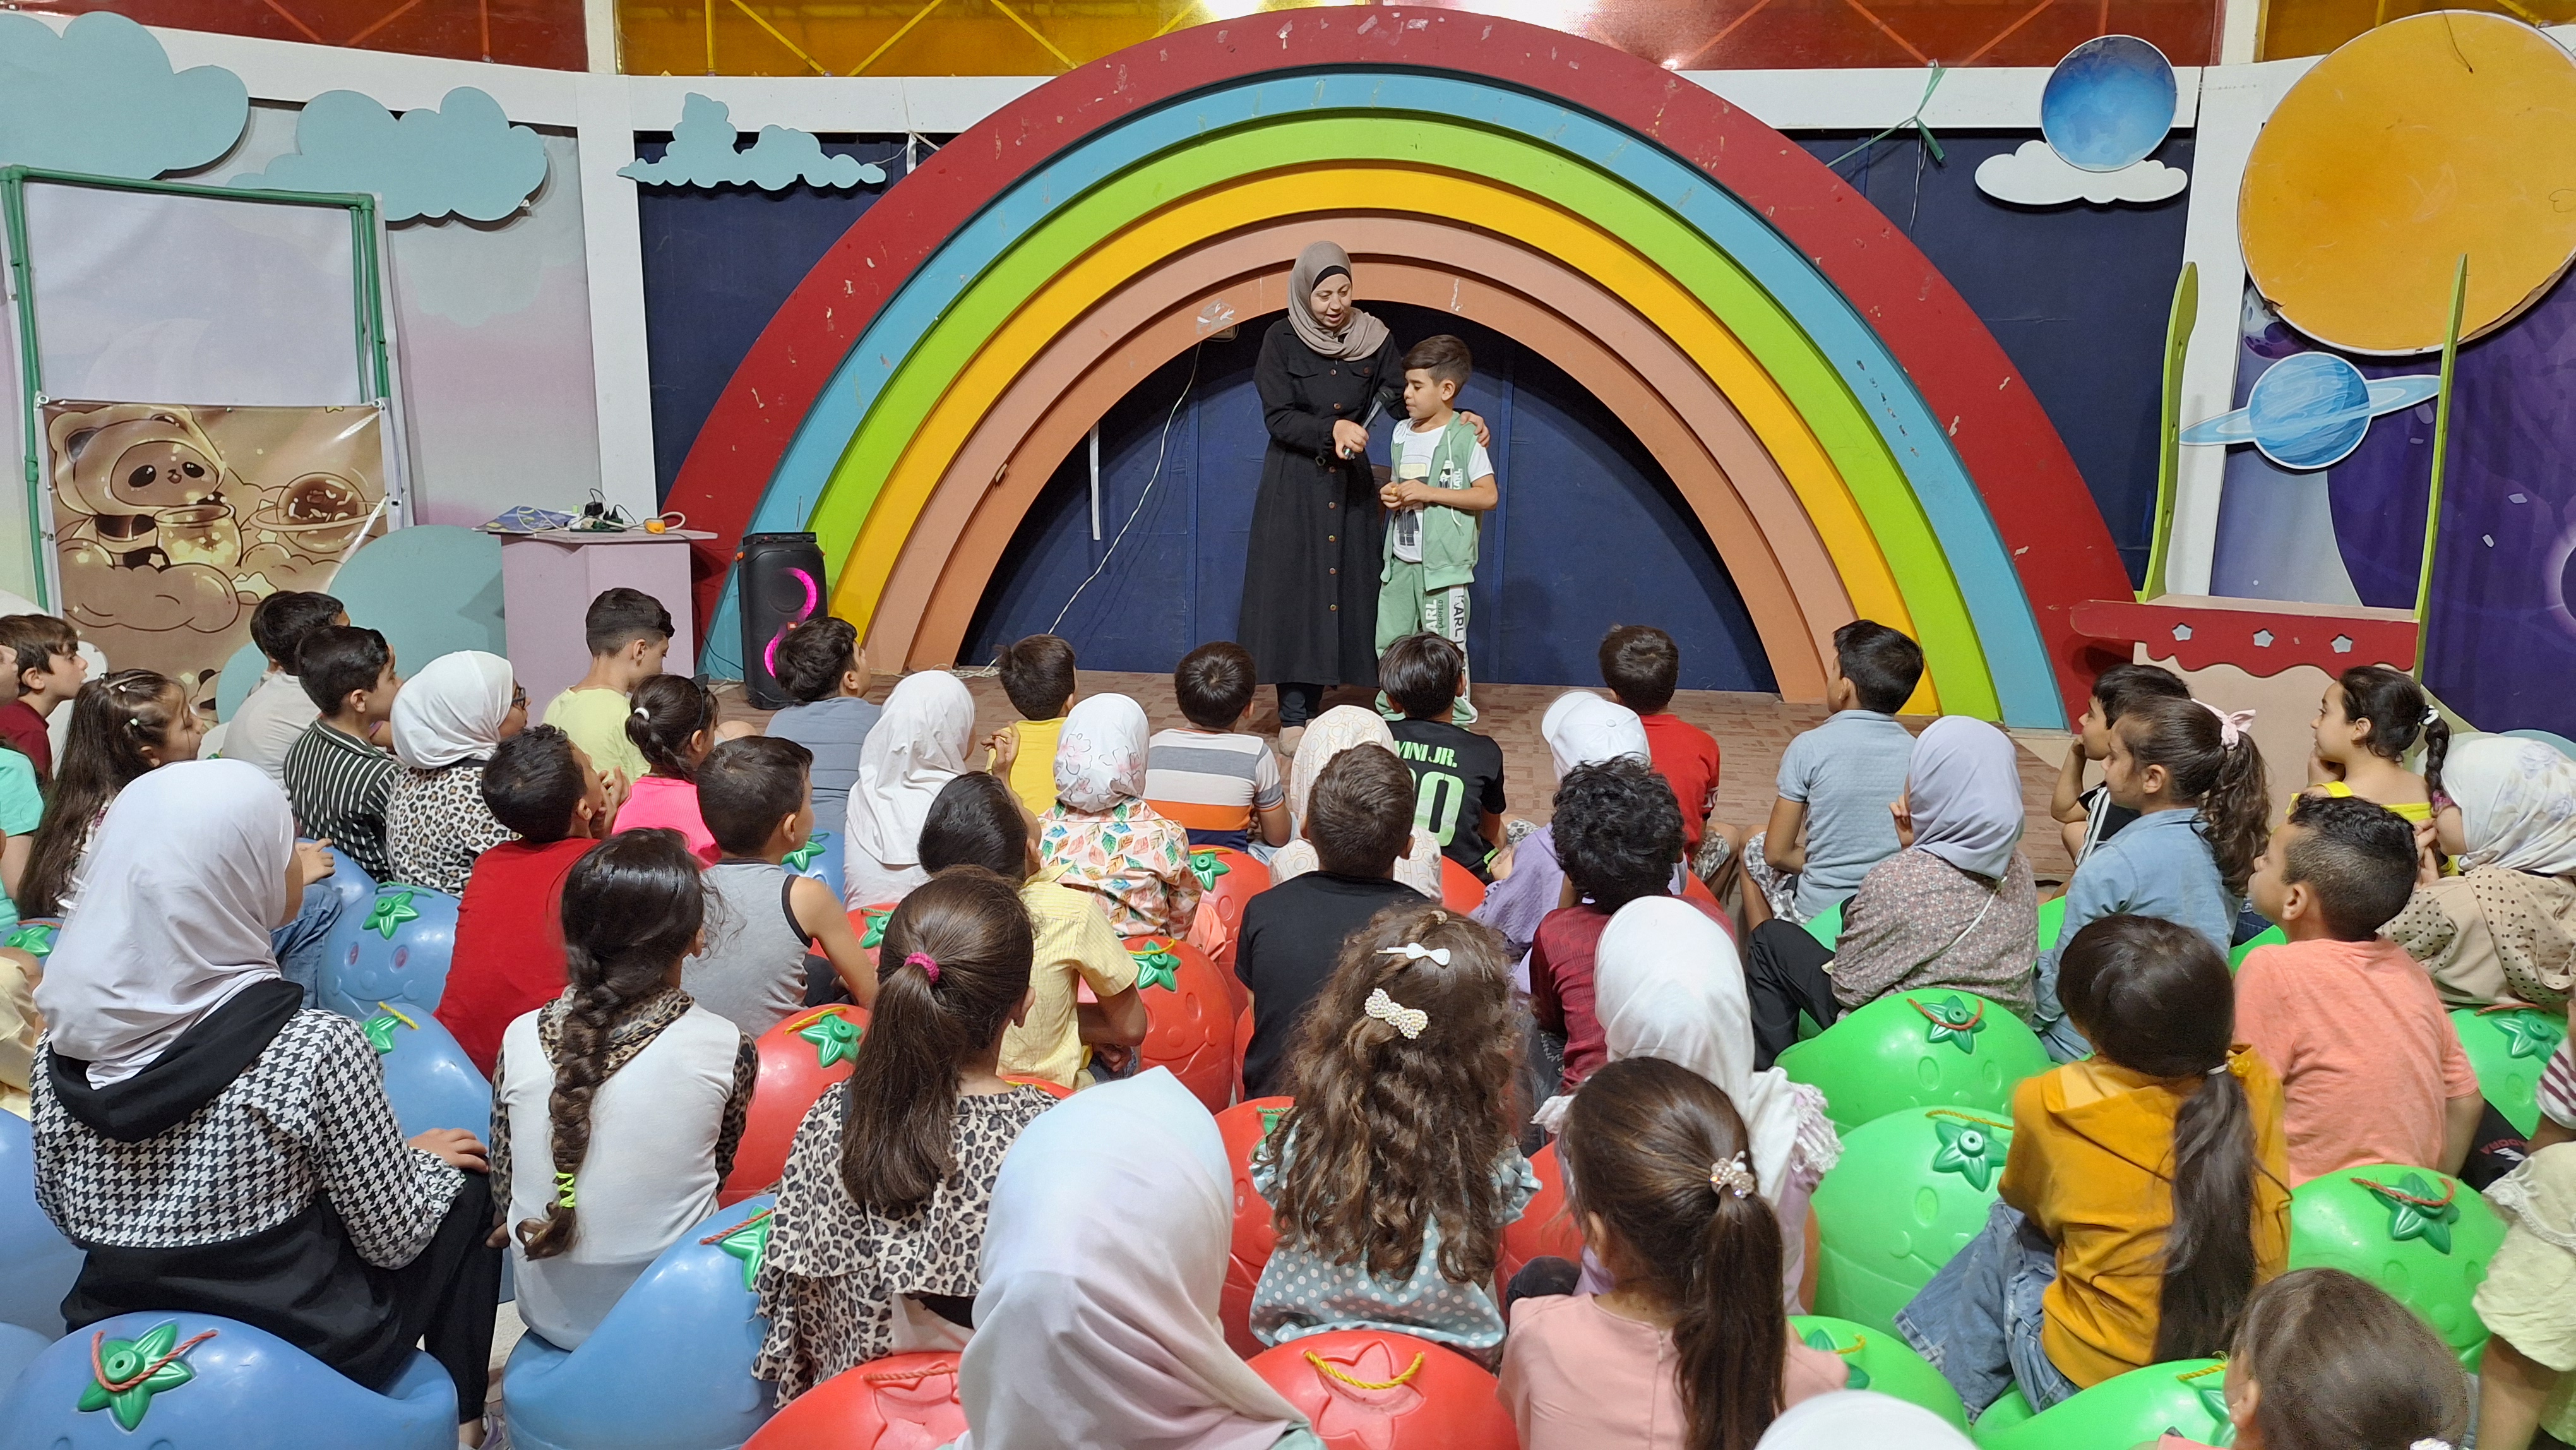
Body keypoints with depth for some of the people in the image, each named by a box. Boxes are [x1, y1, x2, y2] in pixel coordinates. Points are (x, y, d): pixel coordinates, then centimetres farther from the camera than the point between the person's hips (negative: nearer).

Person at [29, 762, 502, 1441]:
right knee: (468, 1186, 18)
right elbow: (393, 1238, -13)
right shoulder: (317, 1049, -25)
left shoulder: (64, 1043, -9)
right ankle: (459, 1420, 28)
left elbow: (70, 1215, 7)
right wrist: (427, 1159, 6)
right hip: (300, 1358, -5)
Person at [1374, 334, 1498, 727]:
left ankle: (1456, 720, 12)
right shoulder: (1401, 433, 11)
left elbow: (1489, 496, -13)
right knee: (1389, 644, 10)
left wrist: (1429, 493, -18)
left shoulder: (1463, 436, -9)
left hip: (1444, 563, -6)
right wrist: (1390, 496, -1)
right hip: (1400, 561, 7)